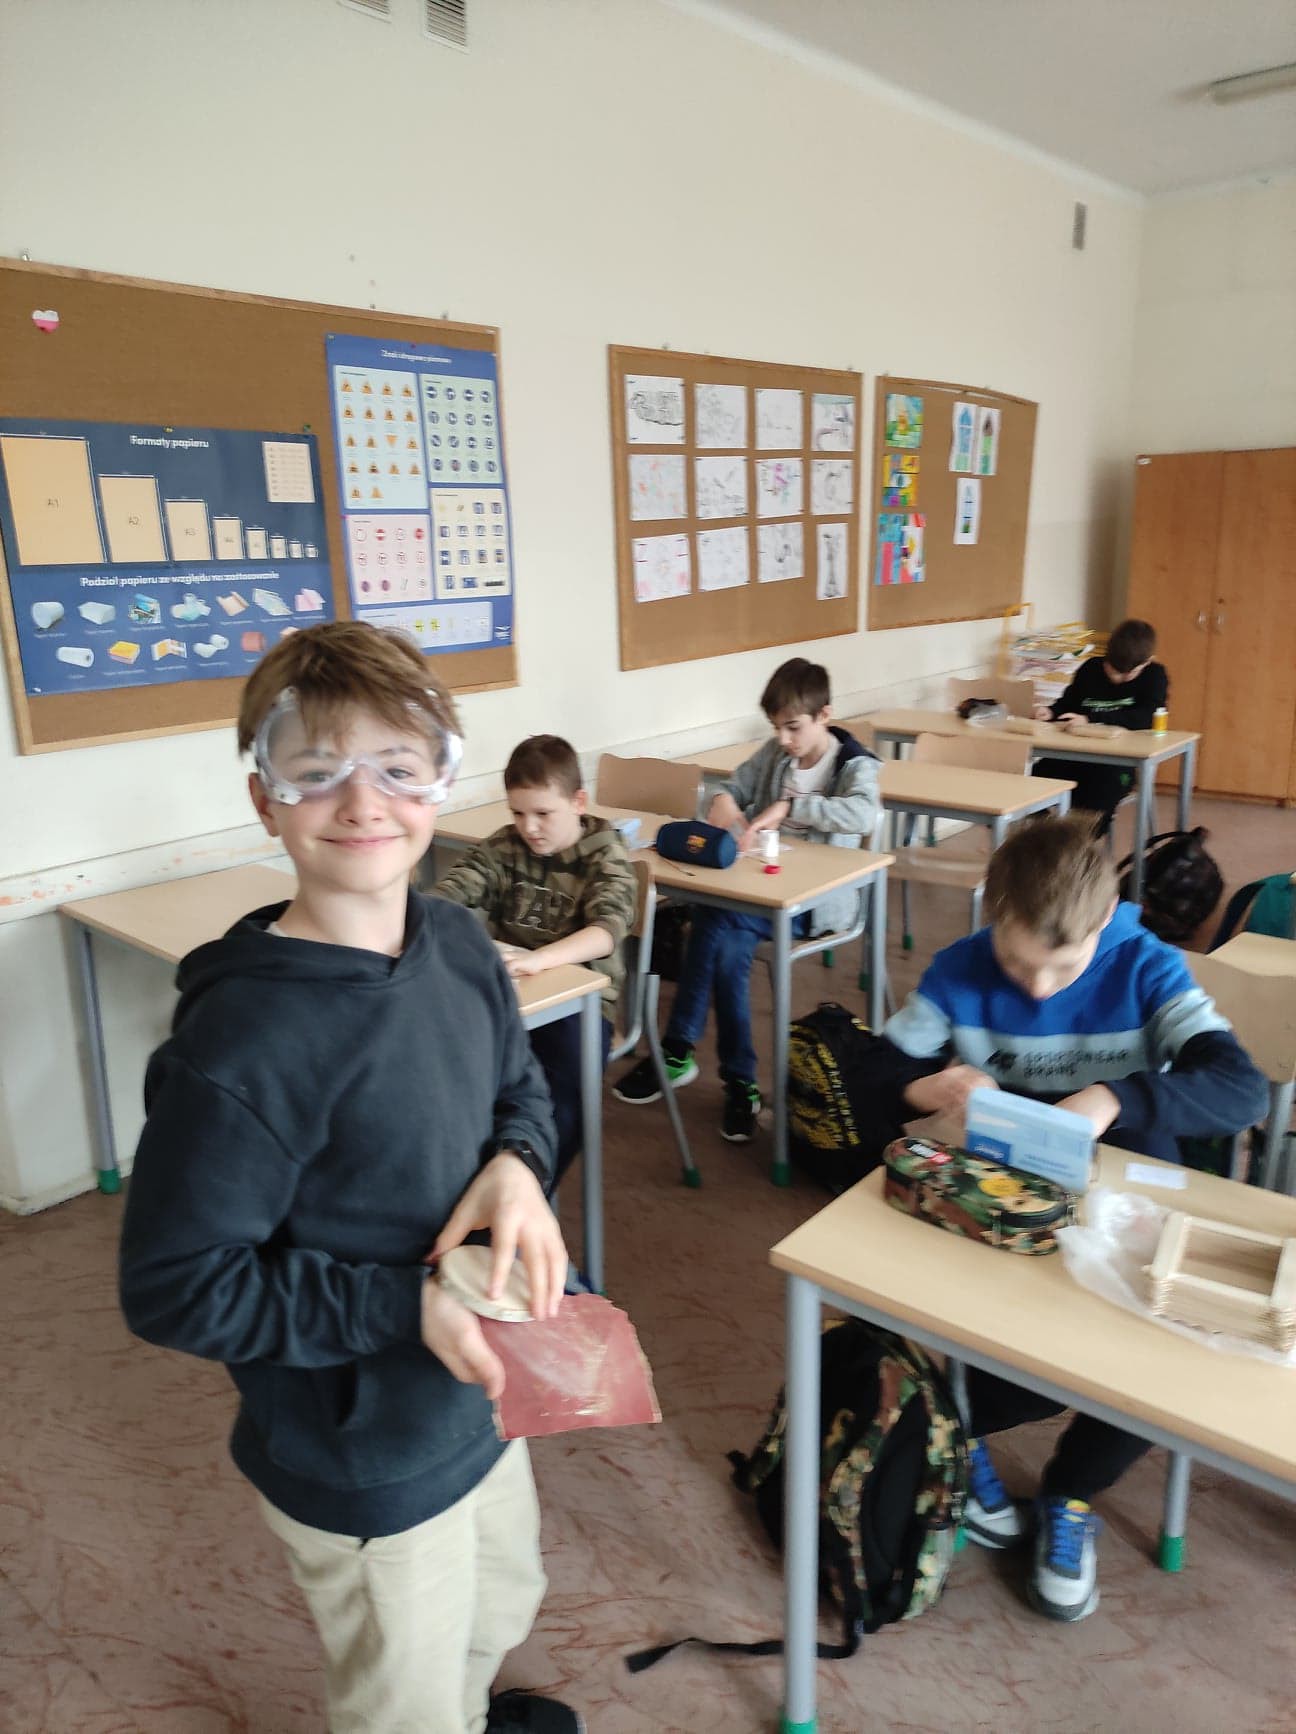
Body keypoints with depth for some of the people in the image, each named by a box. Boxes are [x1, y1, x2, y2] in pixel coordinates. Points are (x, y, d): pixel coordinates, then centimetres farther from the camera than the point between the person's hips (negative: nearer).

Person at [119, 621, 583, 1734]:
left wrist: (517, 1163, -16)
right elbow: (172, 1289, -24)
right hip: (362, 1464, -7)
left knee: (503, 1603, 34)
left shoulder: (459, 949, -10)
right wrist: (403, 1307, -28)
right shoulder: (244, 1041, -32)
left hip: (476, 1396, 7)